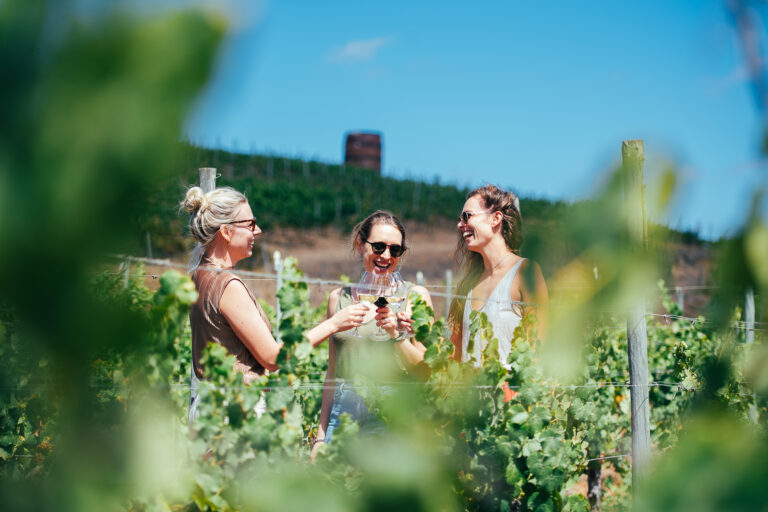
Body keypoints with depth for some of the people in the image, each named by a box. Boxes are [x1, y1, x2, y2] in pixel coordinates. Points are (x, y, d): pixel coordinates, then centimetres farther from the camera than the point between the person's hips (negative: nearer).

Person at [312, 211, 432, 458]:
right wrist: (320, 435, 14)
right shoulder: (339, 297, 10)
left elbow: (425, 372, -4)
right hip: (344, 409, 3)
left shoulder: (415, 296, 0)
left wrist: (396, 334, -18)